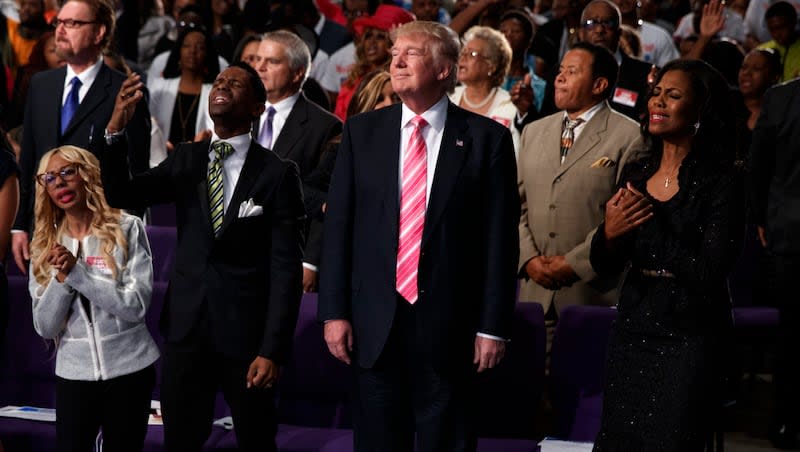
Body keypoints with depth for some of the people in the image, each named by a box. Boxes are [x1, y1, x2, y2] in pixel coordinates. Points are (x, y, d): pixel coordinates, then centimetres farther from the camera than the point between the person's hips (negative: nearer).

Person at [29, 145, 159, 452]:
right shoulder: (46, 245, 4)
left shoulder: (127, 229, -6)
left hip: (129, 368, -2)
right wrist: (61, 278, -16)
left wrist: (76, 272, -19)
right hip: (74, 372, 2)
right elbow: (45, 328, -1)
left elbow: (136, 306, -15)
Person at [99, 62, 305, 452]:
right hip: (186, 327, 4)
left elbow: (286, 268, -9)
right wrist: (116, 128, -20)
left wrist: (272, 350, -14)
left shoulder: (277, 173, -6)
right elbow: (121, 196, -4)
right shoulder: (185, 160, 7)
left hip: (246, 331, -4)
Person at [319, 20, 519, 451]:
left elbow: (499, 238, -3)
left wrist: (493, 326, -6)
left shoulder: (486, 138, -2)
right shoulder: (362, 131, 5)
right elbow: (338, 225, 5)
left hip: (449, 324, -2)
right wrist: (334, 312, -1)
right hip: (374, 323, 2)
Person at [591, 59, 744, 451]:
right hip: (632, 331, 6)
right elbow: (605, 267, 8)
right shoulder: (635, 175, 7)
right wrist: (609, 234, -14)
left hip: (690, 340, -5)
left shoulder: (723, 181, -10)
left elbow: (709, 272, -19)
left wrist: (650, 223, -18)